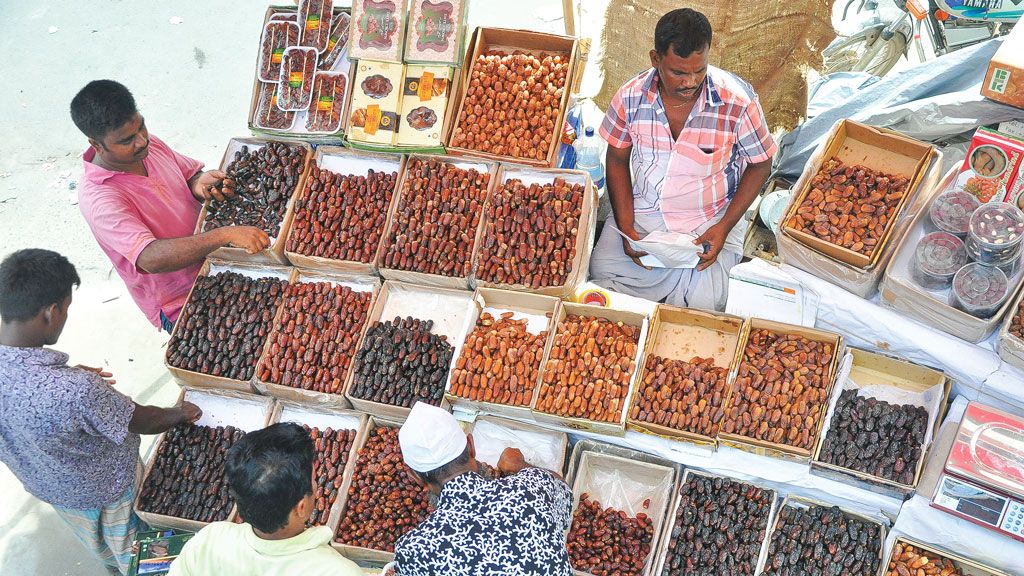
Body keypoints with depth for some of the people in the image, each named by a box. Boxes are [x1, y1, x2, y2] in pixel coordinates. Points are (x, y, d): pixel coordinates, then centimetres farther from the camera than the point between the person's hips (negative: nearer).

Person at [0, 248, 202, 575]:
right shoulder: (76, 391, -46)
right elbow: (143, 422, -26)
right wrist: (181, 413, -6)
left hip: (40, 484, 6)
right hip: (105, 492, -6)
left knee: (97, 543, 38)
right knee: (131, 549, 28)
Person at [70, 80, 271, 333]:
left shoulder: (150, 144, -3)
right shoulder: (98, 199, -26)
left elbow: (191, 172, 13)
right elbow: (151, 258, -37)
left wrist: (199, 183, -13)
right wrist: (226, 234, -46)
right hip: (180, 306, -7)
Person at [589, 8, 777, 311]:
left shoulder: (737, 101, -18)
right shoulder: (631, 96, -11)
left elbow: (760, 164, -4)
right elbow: (617, 159, 2)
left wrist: (724, 227, -13)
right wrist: (626, 228, -8)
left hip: (708, 220, -2)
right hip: (642, 210, 2)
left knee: (704, 303, -18)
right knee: (602, 271, -16)